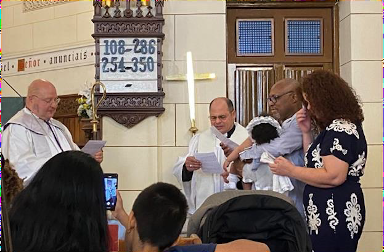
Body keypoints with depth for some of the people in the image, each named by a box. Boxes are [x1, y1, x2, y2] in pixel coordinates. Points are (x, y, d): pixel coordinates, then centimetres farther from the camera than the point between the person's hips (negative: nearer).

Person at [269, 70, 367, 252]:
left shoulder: (340, 130, -16)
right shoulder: (338, 127, 16)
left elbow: (334, 177, -25)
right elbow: (316, 164, 16)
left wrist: (291, 171, -16)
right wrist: (306, 132, 8)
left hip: (334, 218, -10)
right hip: (331, 216, 10)